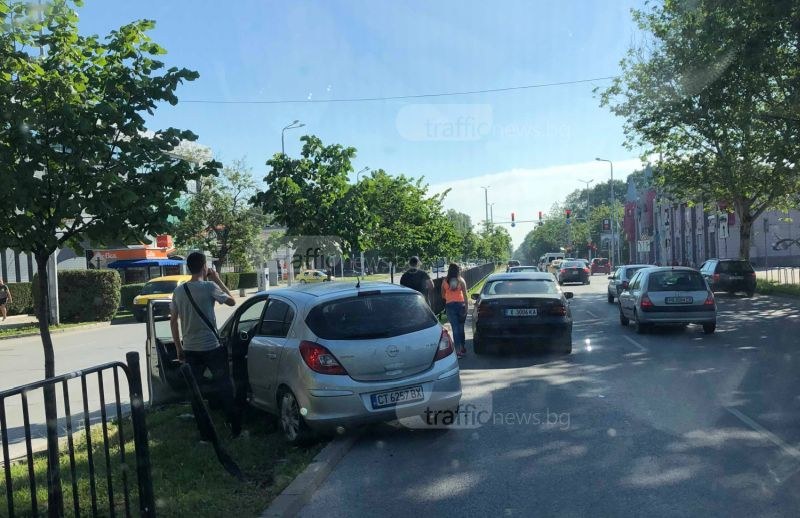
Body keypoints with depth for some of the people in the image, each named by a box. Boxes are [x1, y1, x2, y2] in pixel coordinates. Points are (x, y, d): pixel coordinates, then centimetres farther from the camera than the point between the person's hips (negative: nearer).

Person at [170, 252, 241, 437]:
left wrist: (178, 347, 16)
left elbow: (173, 321, 8)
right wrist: (218, 279, 4)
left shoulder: (178, 291, 3)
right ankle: (235, 427, 13)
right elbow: (232, 301, 0)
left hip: (190, 349, 5)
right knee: (224, 387, 7)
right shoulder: (209, 287, -13)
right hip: (211, 347, -4)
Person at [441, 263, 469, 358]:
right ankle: (463, 348, 25)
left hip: (450, 305, -1)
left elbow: (443, 295, 7)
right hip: (461, 304, 1)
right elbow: (465, 295, -3)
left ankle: (458, 350, -5)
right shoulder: (461, 280, -2)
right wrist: (466, 306, 2)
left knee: (455, 328, 0)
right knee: (461, 327, 15)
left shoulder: (445, 281, -1)